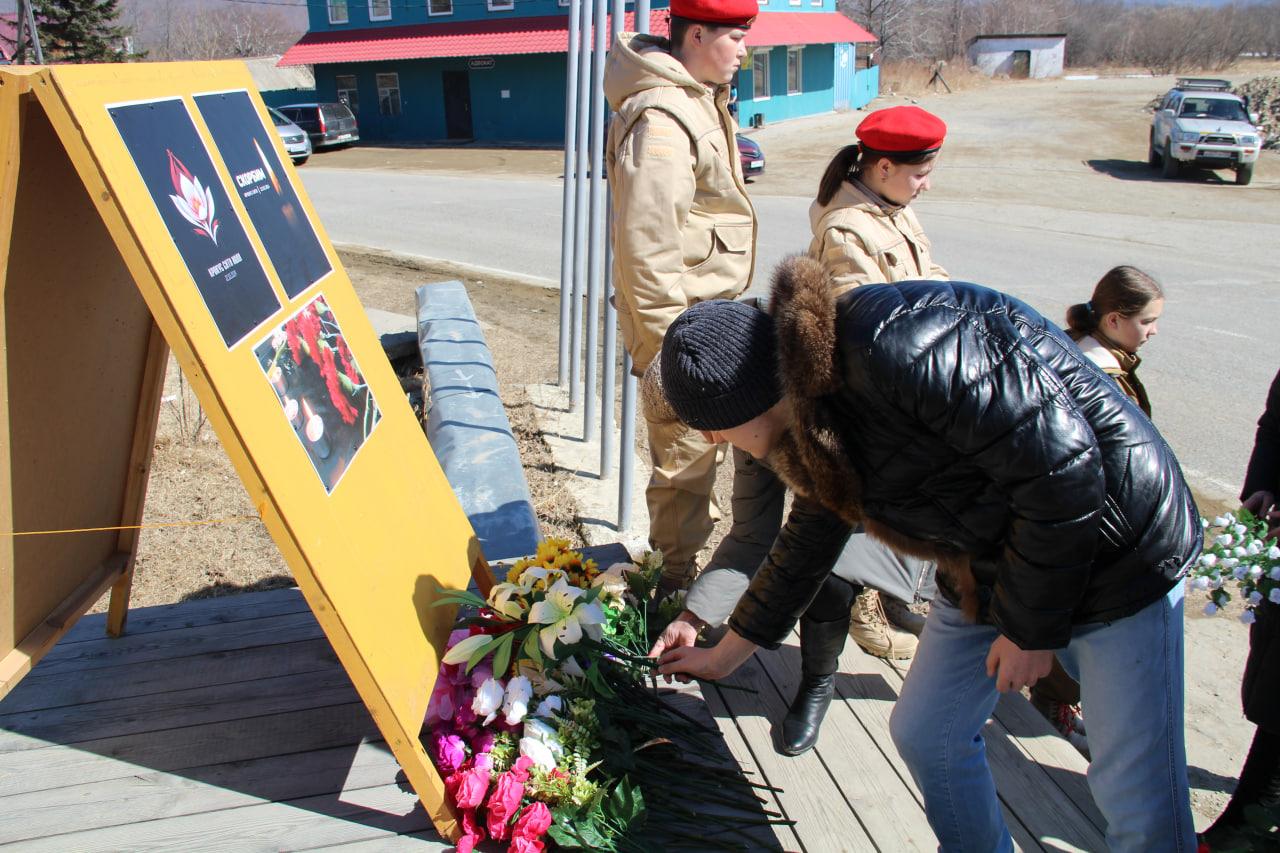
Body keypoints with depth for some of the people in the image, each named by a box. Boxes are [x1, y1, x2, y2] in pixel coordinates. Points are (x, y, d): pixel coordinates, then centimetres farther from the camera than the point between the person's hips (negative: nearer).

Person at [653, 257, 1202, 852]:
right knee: (924, 734, 14)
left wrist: (1031, 626, -18)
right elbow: (807, 544, 13)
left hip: (1114, 551, -8)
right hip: (986, 571, 8)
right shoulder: (813, 418, -1)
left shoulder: (892, 346, -31)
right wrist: (721, 657, 21)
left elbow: (1061, 462, -29)